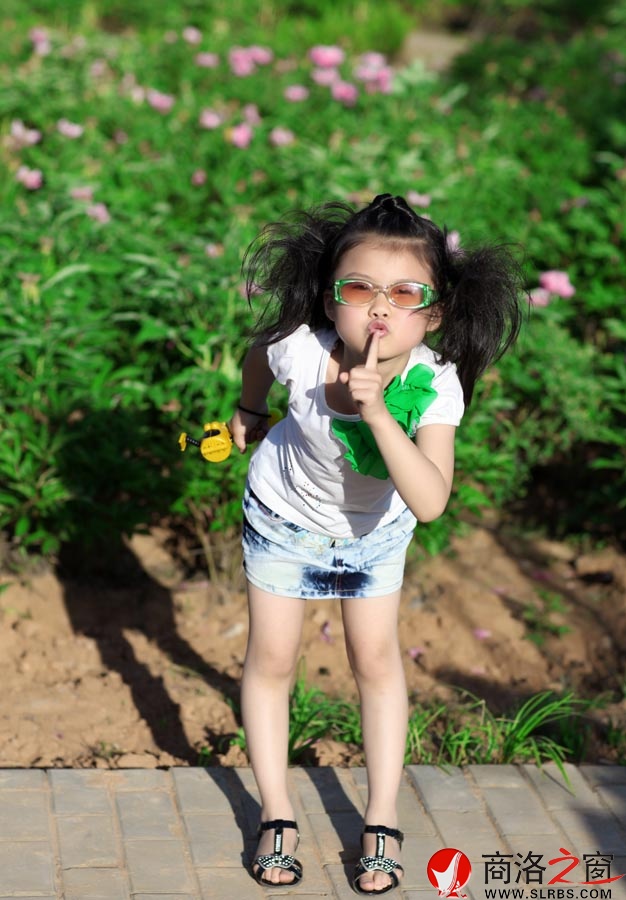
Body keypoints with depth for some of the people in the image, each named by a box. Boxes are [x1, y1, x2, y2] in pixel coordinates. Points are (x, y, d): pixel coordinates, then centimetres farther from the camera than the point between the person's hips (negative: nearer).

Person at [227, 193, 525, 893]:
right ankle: (276, 816, 21)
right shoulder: (301, 350, -34)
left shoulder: (434, 385, -35)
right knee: (271, 658, 5)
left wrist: (378, 413, -55)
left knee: (376, 659, 6)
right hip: (285, 516, 0)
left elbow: (430, 502, -47)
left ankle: (381, 823, 21)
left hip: (374, 528, 0)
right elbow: (258, 355, -7)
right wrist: (248, 408, 11)